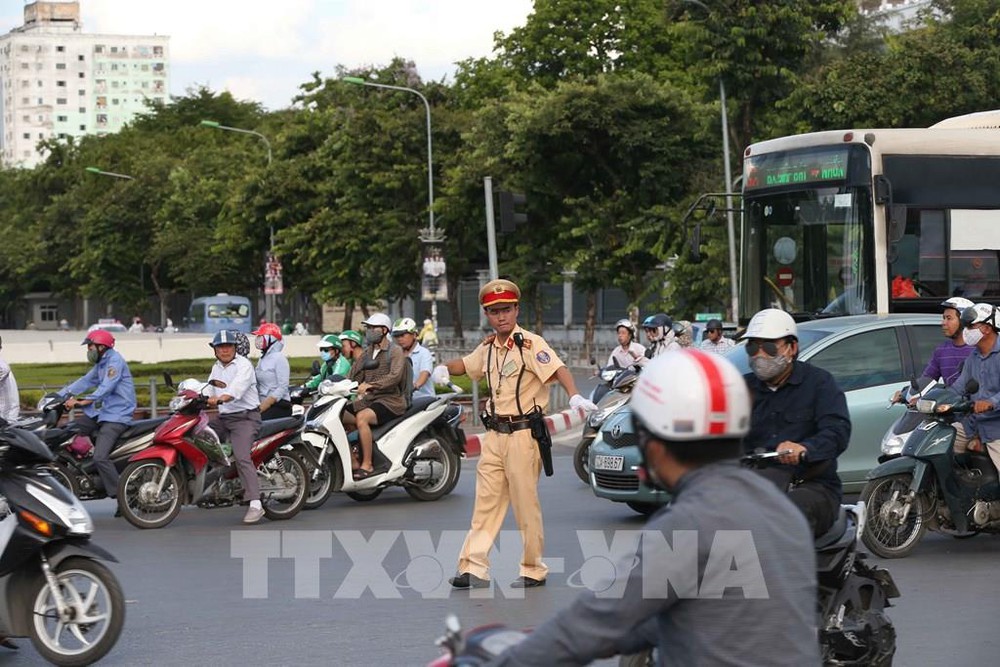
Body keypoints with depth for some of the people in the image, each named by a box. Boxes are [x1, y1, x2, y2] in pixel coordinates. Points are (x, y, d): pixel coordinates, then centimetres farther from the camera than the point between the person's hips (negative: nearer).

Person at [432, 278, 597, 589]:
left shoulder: (530, 343, -10)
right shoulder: (488, 347, 12)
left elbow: (559, 369, -23)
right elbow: (467, 364, 31)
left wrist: (574, 396, -41)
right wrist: (444, 368, 10)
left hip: (523, 432, -7)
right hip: (495, 434, 7)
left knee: (526, 503, 0)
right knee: (486, 501, 7)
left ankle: (534, 570, 11)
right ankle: (474, 568, 10)